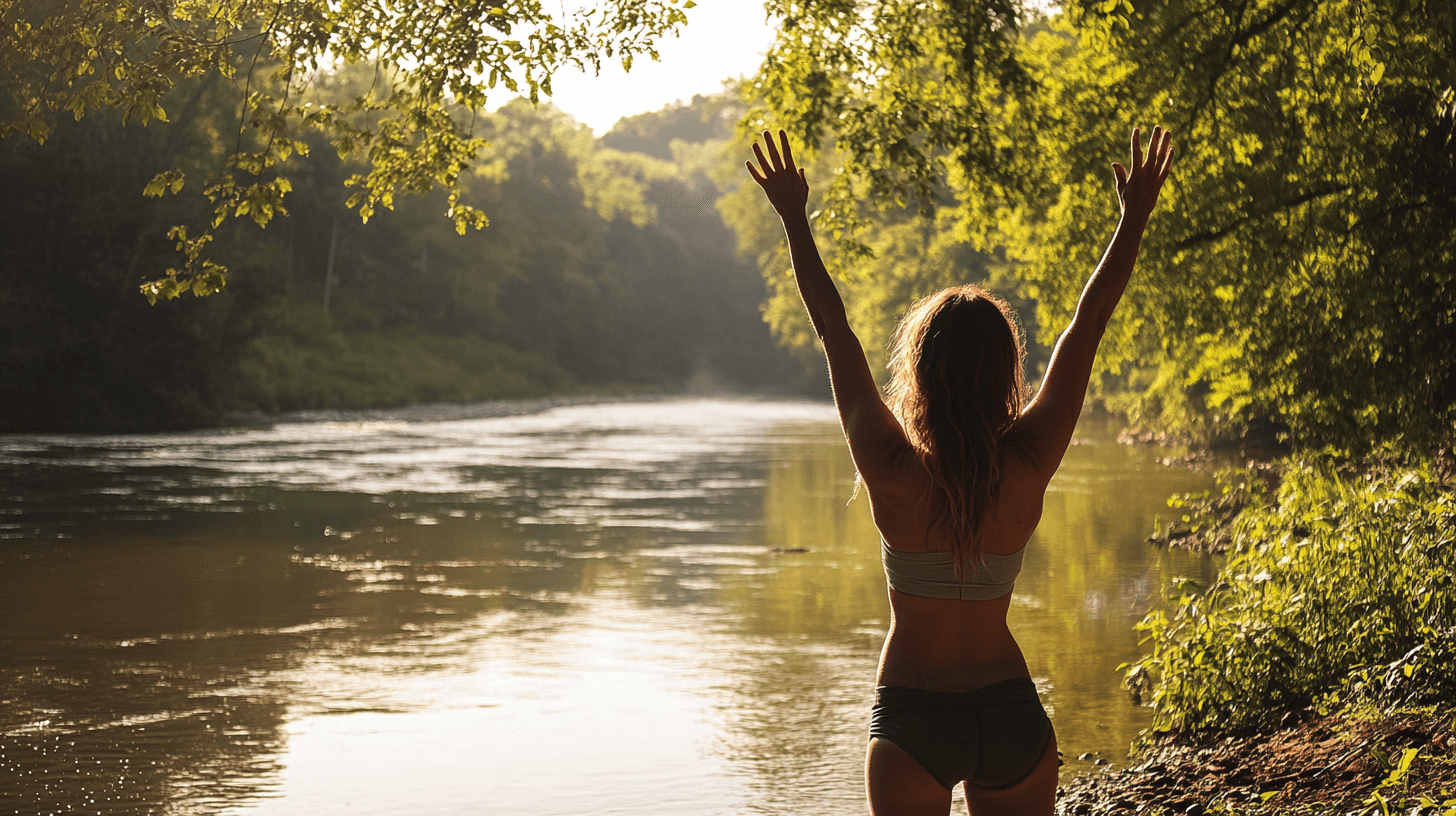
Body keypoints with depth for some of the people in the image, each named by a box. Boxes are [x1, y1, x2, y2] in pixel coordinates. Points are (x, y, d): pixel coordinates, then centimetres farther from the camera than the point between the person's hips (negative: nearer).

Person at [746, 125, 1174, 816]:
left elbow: (832, 328, -5)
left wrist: (795, 218, 5)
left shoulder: (892, 468, -15)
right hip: (1012, 712, 2)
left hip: (911, 719, -2)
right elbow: (1089, 322, -1)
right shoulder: (1029, 462, -11)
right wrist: (1135, 216, 8)